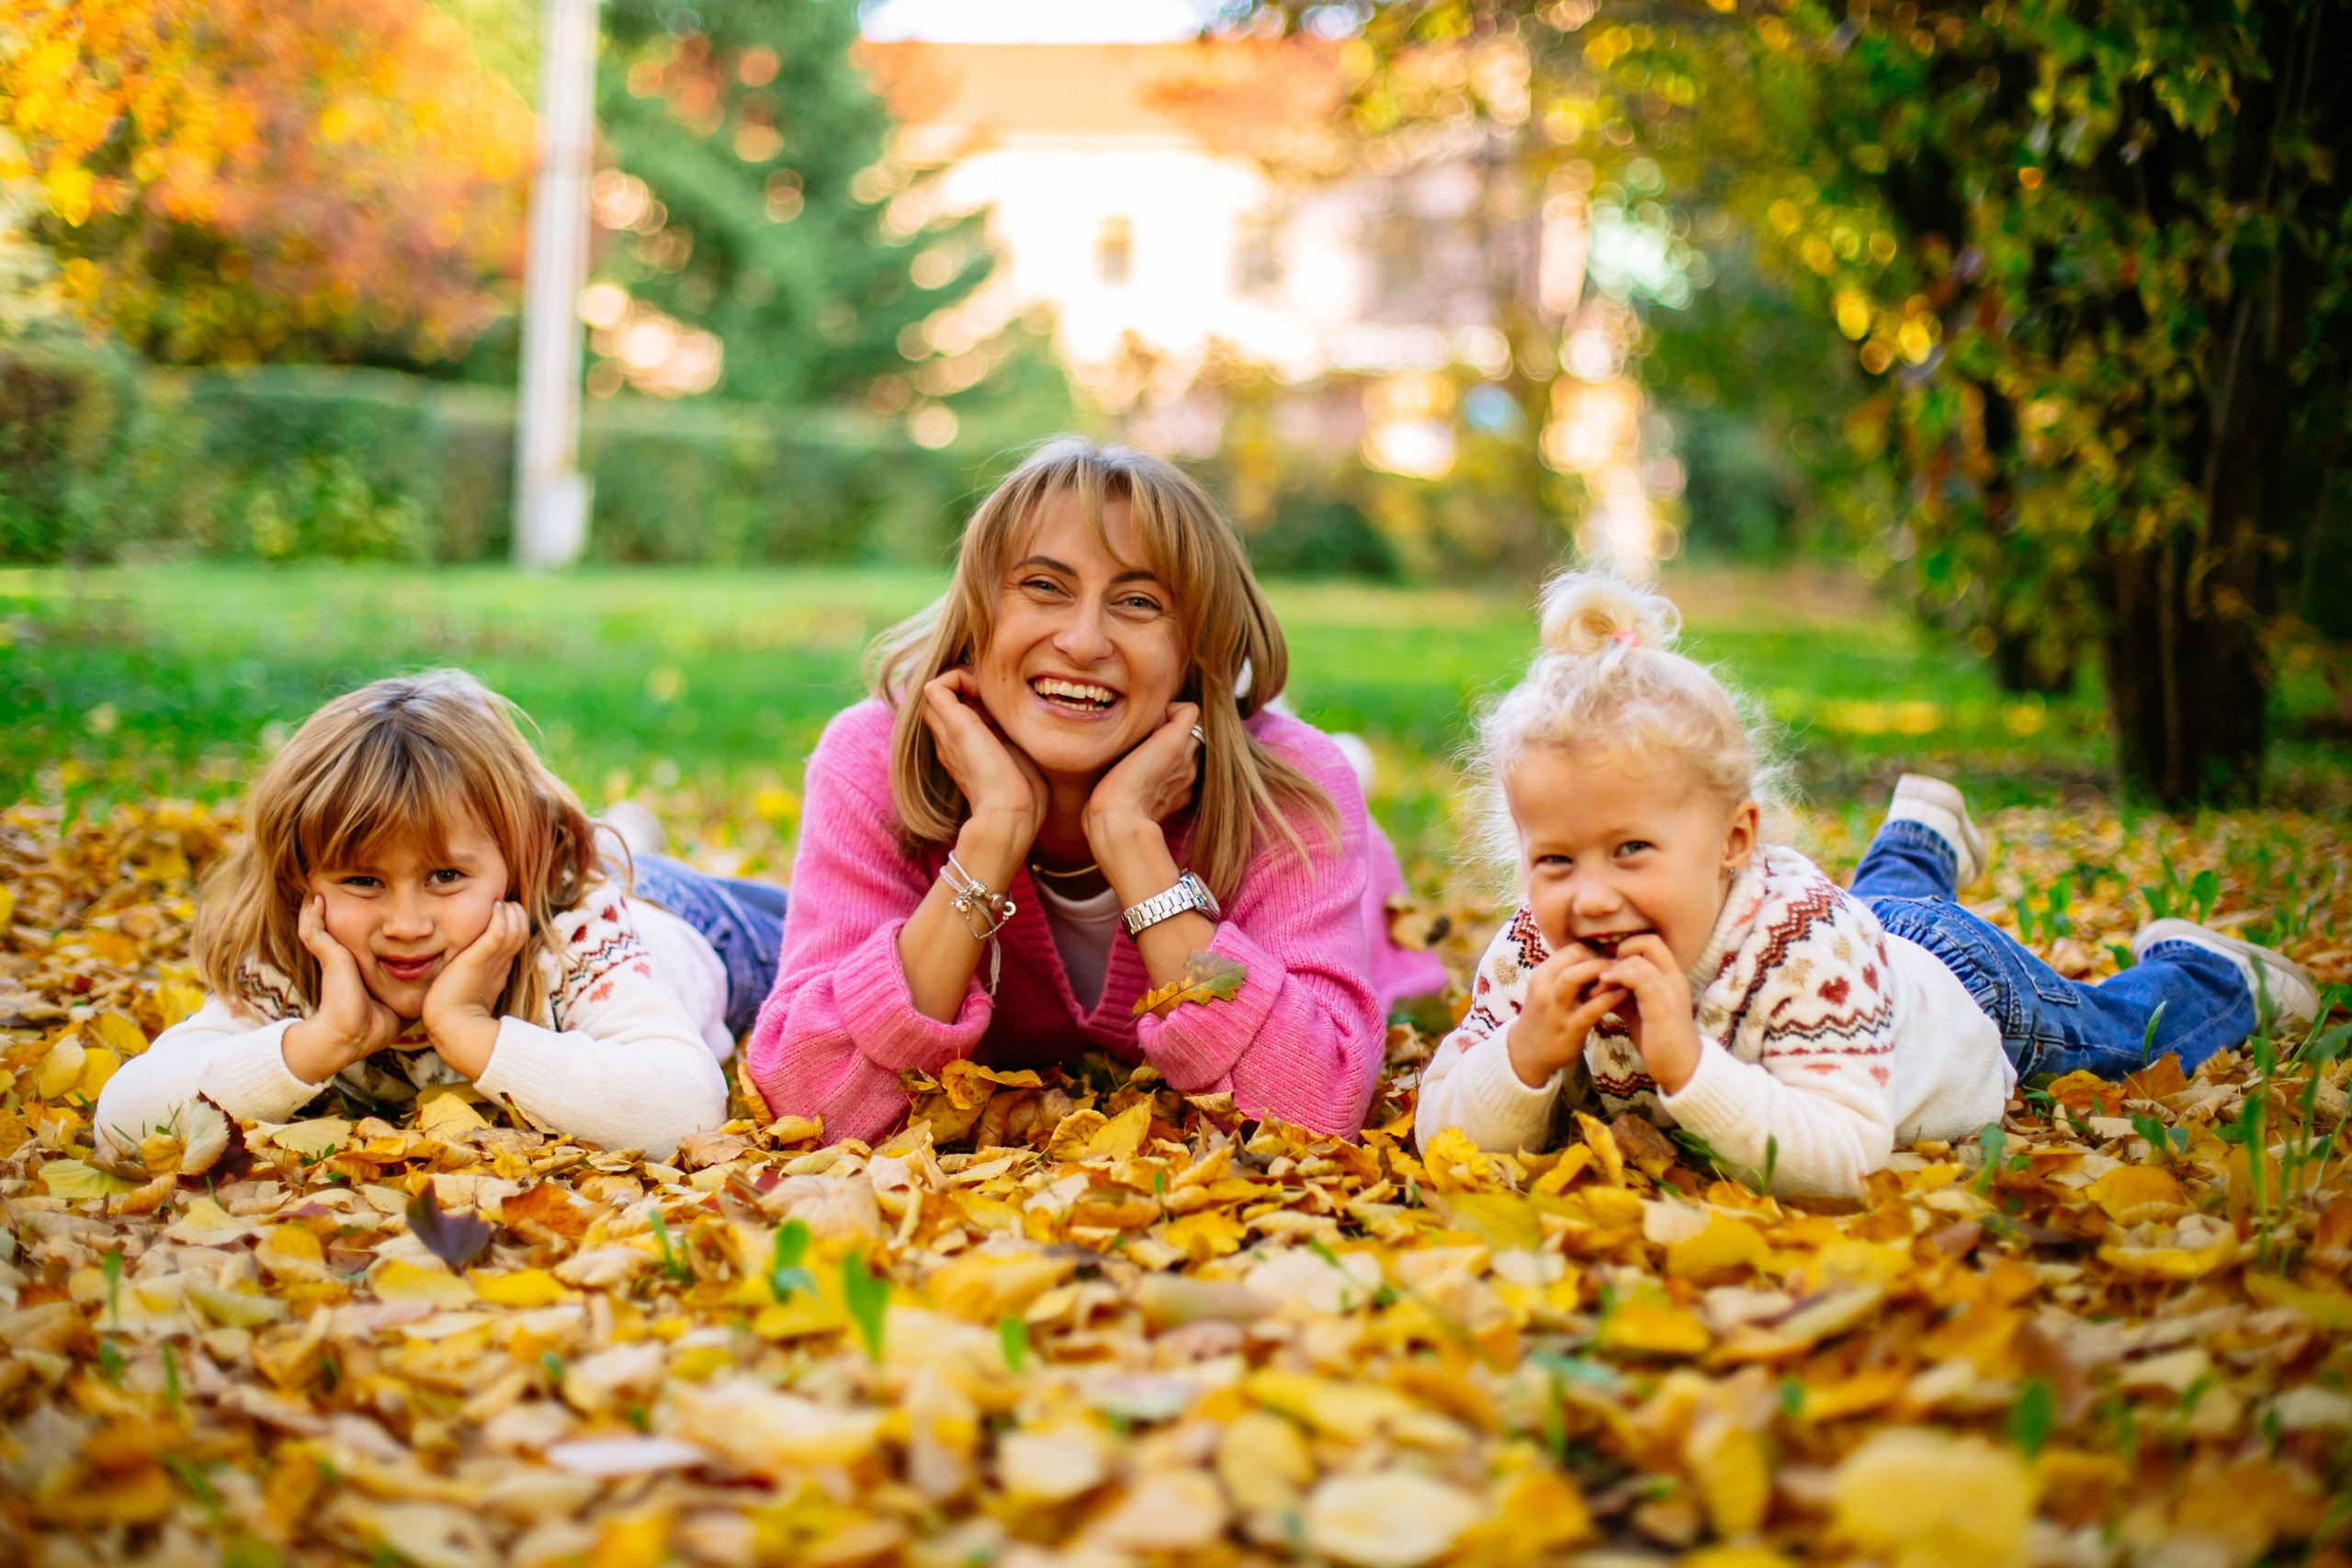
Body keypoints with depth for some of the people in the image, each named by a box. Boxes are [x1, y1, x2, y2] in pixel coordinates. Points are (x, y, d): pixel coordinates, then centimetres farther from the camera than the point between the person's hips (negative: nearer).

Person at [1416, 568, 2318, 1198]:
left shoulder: (1804, 942, -47)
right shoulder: (1536, 951, -35)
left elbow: (1840, 1163, -53)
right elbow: (1442, 1139, -34)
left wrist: (1688, 1064, -62)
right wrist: (1524, 1057, -52)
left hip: (1963, 988, -4)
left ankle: (2200, 968, 53)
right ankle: (1920, 844, 65)